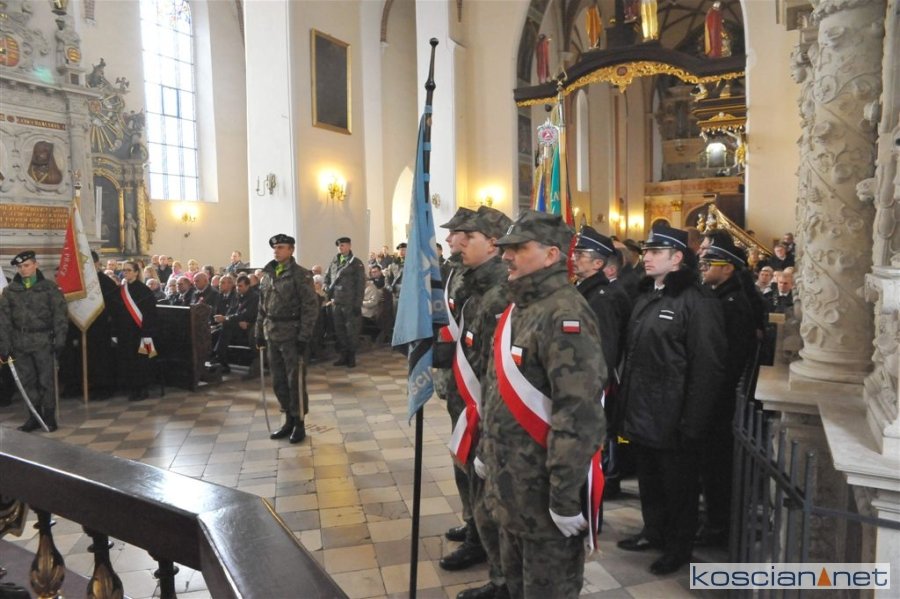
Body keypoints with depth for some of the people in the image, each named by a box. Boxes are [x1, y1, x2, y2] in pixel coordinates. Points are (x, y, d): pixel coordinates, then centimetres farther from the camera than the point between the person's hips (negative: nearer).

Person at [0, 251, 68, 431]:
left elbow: (60, 314, -3)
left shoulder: (49, 287, 0)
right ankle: (34, 416, 17)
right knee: (27, 381, 8)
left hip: (43, 341, -3)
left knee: (46, 381, 1)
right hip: (20, 342, 3)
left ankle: (49, 417, 11)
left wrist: (59, 340, -10)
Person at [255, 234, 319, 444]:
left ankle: (299, 424, 13)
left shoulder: (301, 275, -8)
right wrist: (259, 333, 12)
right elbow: (262, 307, 16)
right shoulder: (267, 275, 11)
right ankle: (289, 421, 25)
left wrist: (304, 336, -16)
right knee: (278, 381, 12)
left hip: (292, 335, -6)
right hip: (272, 335, 6)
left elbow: (311, 307, -12)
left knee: (295, 381, 0)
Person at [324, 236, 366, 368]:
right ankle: (343, 355, 21)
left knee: (352, 331, 1)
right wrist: (328, 291, 1)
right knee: (339, 330, 11)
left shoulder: (356, 263, -4)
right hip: (336, 303, 5)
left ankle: (351, 357, 13)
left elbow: (361, 284, -8)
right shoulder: (334, 262, 11)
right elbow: (327, 278, 20)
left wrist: (358, 304, -13)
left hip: (350, 303, -5)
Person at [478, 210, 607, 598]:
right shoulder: (518, 308, 10)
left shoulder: (564, 314, -20)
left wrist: (565, 496, -25)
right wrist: (486, 450, 20)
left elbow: (579, 411, -26)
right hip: (511, 481, 9)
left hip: (543, 487, -9)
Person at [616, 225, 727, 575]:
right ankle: (653, 532, 41)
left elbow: (707, 367, -19)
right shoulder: (646, 297, 12)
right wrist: (625, 403, 12)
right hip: (641, 413, 7)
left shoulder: (697, 301, -15)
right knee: (649, 479, 21)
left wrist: (692, 423, -19)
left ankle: (679, 547, 30)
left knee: (678, 485, 11)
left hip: (673, 419, -7)